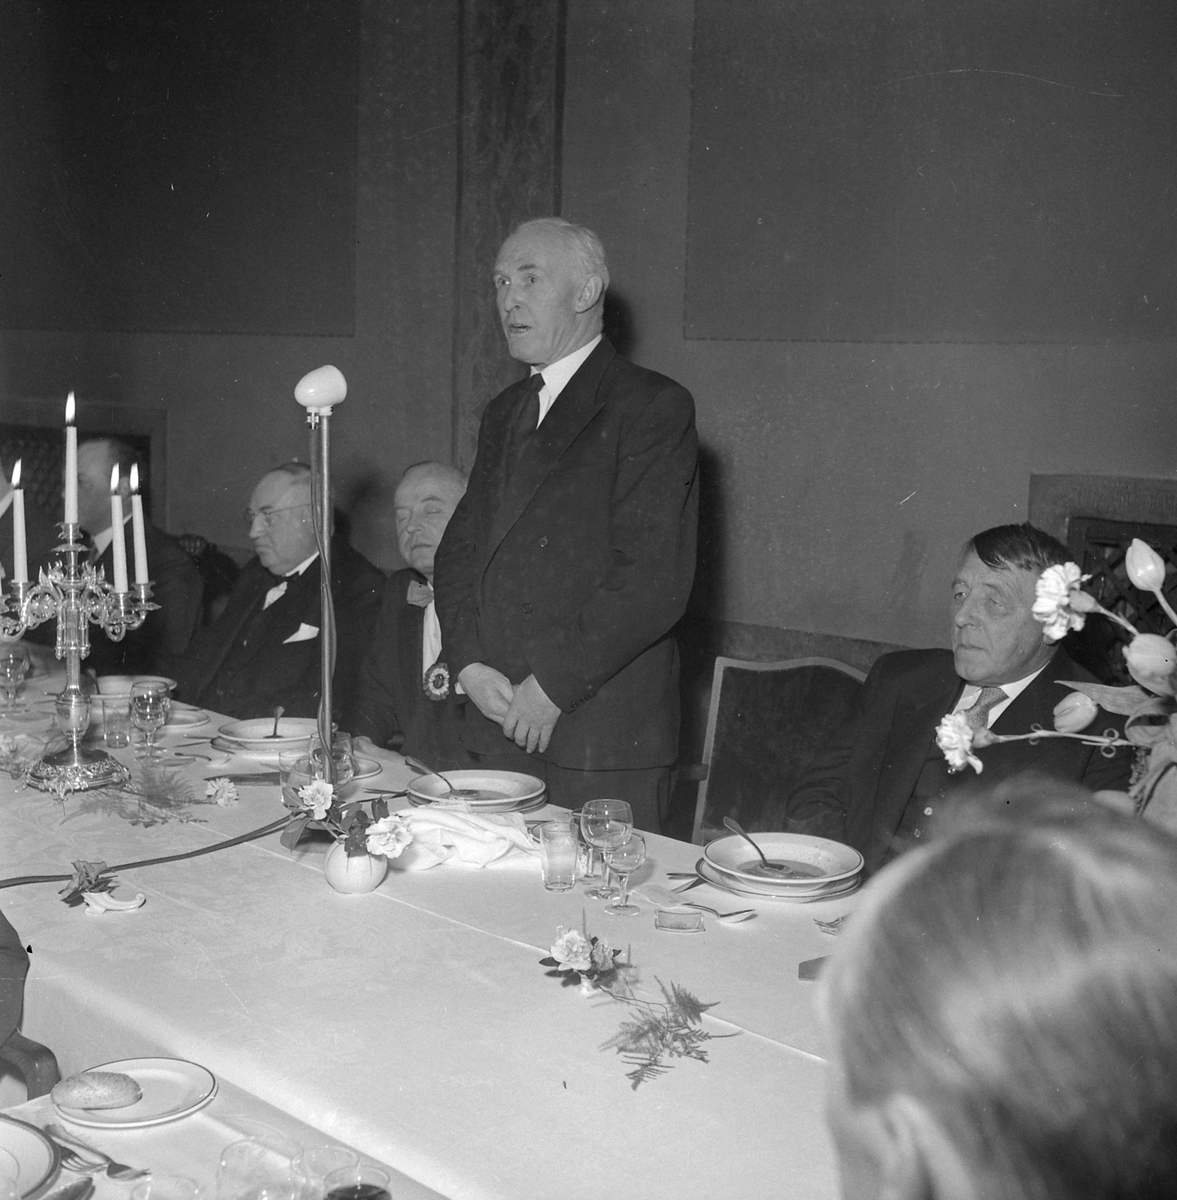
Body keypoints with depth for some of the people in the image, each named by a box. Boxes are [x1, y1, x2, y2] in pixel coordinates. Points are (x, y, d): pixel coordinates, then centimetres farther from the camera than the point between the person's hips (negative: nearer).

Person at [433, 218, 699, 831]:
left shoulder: (653, 406, -7)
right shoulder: (504, 412, 18)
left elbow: (654, 580, -15)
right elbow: (460, 548, 14)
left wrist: (552, 686, -14)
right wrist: (470, 664, -2)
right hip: (499, 728, 6)